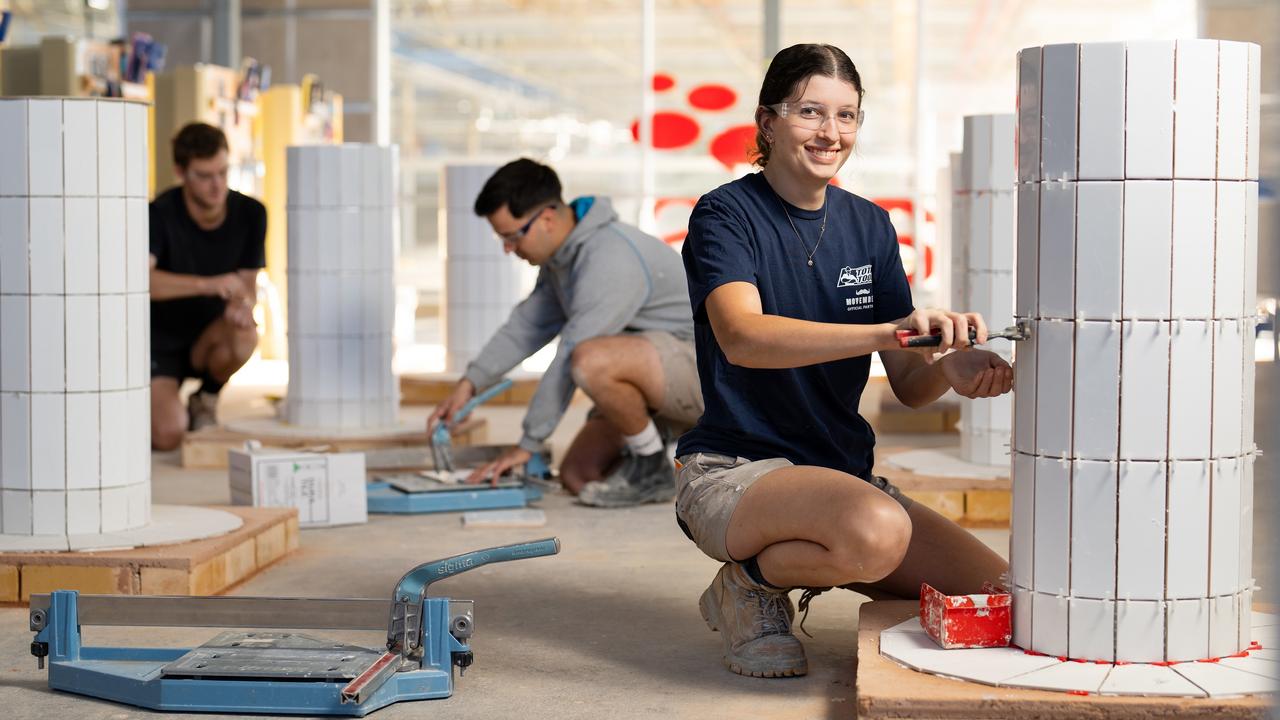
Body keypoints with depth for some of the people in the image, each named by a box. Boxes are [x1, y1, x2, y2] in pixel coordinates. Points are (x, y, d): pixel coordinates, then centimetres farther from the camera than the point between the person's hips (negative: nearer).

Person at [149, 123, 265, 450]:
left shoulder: (250, 214, -7)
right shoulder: (161, 214, -20)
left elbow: (248, 286, -6)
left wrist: (241, 307, -31)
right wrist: (208, 284, -48)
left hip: (206, 337, 3)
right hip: (159, 338, -3)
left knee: (244, 336, -34)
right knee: (168, 435, -24)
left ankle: (204, 401, -2)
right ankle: (155, 405, 14)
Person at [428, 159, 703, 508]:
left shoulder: (609, 260, -27)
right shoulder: (562, 252, 5)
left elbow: (569, 362, -26)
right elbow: (528, 323, 15)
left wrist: (528, 444, -20)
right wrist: (470, 383, 4)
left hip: (701, 363, -9)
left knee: (592, 361, -35)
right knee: (577, 476, 2)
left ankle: (653, 470, -13)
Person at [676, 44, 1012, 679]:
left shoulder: (869, 227, 10)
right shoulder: (726, 215, -8)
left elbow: (908, 384, 6)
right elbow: (742, 337, -29)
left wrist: (950, 370, -19)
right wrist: (886, 331, -41)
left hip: (843, 476, 7)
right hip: (734, 472, -7)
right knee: (878, 530, -37)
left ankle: (801, 562, 11)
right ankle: (751, 585, -5)